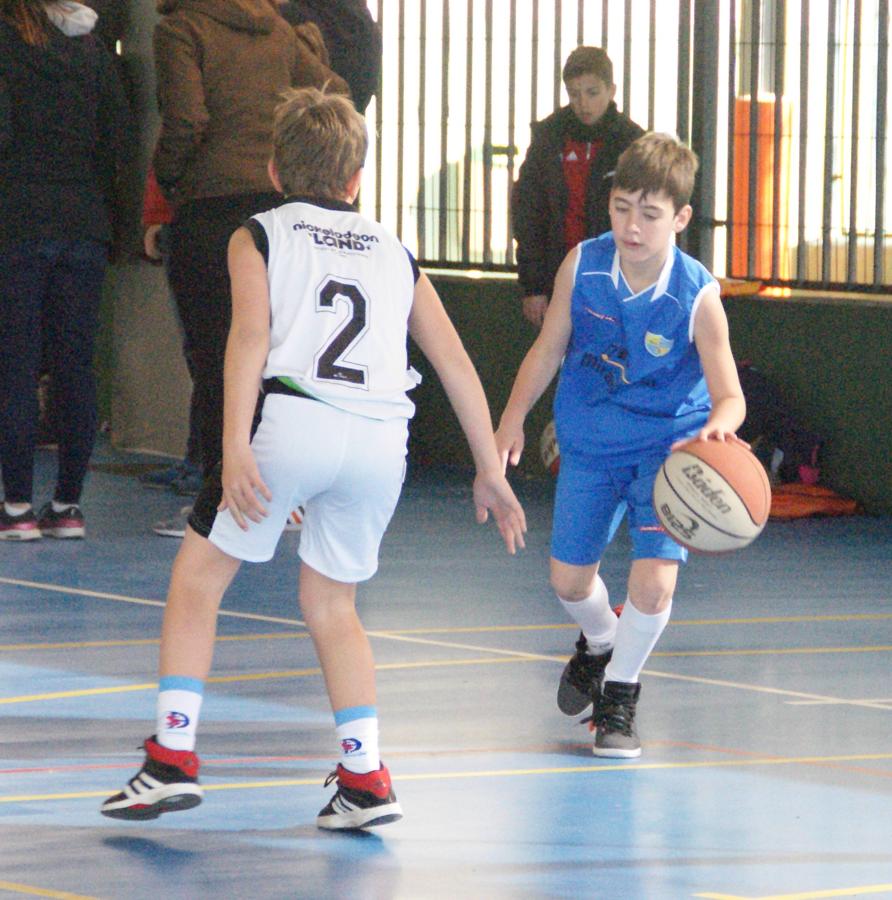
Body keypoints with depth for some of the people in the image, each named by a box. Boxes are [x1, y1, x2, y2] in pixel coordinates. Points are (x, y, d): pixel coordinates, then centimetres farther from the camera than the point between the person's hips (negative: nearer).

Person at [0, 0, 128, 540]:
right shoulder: (91, 46, 10)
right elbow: (117, 135, 8)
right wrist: (99, 202, 15)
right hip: (86, 222, 5)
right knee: (76, 366, 7)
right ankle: (69, 505, 10)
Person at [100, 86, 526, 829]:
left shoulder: (260, 238, 15)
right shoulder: (395, 254, 25)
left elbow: (251, 335, -3)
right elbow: (457, 364, 20)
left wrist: (235, 451, -11)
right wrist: (490, 470, 25)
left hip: (294, 419, -3)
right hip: (383, 437, 3)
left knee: (197, 581, 13)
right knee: (331, 606, 21)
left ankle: (173, 758, 4)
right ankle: (366, 779, 11)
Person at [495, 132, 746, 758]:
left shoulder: (696, 296, -23)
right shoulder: (582, 266, -15)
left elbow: (729, 394, -23)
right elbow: (550, 349, 1)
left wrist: (718, 424, -45)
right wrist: (513, 418, -2)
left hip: (668, 446, -3)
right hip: (590, 443, 3)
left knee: (654, 581, -16)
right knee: (569, 578, 10)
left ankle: (620, 691, 11)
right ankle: (600, 643, 46)